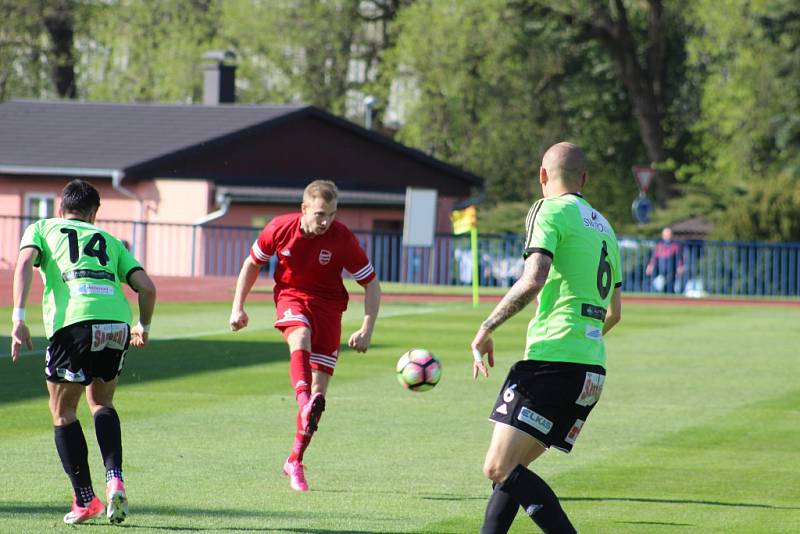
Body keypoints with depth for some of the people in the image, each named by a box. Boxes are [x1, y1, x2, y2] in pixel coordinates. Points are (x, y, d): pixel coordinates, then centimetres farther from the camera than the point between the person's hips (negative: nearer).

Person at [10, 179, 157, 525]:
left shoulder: (42, 228, 22)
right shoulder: (109, 241, 28)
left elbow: (25, 261, 0)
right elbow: (146, 287, 17)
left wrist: (18, 317, -7)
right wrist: (143, 327, 34)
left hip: (72, 323, -3)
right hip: (117, 324, 3)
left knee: (63, 413, 14)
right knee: (101, 403, 25)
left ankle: (85, 500, 8)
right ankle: (114, 480, 3)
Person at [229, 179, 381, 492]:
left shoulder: (342, 238, -15)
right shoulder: (280, 228, -11)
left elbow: (371, 285, -7)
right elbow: (252, 263, 7)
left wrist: (366, 330, -16)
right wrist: (238, 307, 4)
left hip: (328, 305, 0)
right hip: (291, 297, 0)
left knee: (319, 390, -5)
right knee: (300, 339, -37)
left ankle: (295, 462, 8)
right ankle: (304, 404, -59)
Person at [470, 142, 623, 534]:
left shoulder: (551, 211, -3)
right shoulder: (603, 226, 22)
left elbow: (532, 281, -19)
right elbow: (613, 313, 30)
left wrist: (486, 328, -11)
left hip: (553, 361, -9)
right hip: (593, 367, 9)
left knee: (499, 469, -13)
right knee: (511, 469, 15)